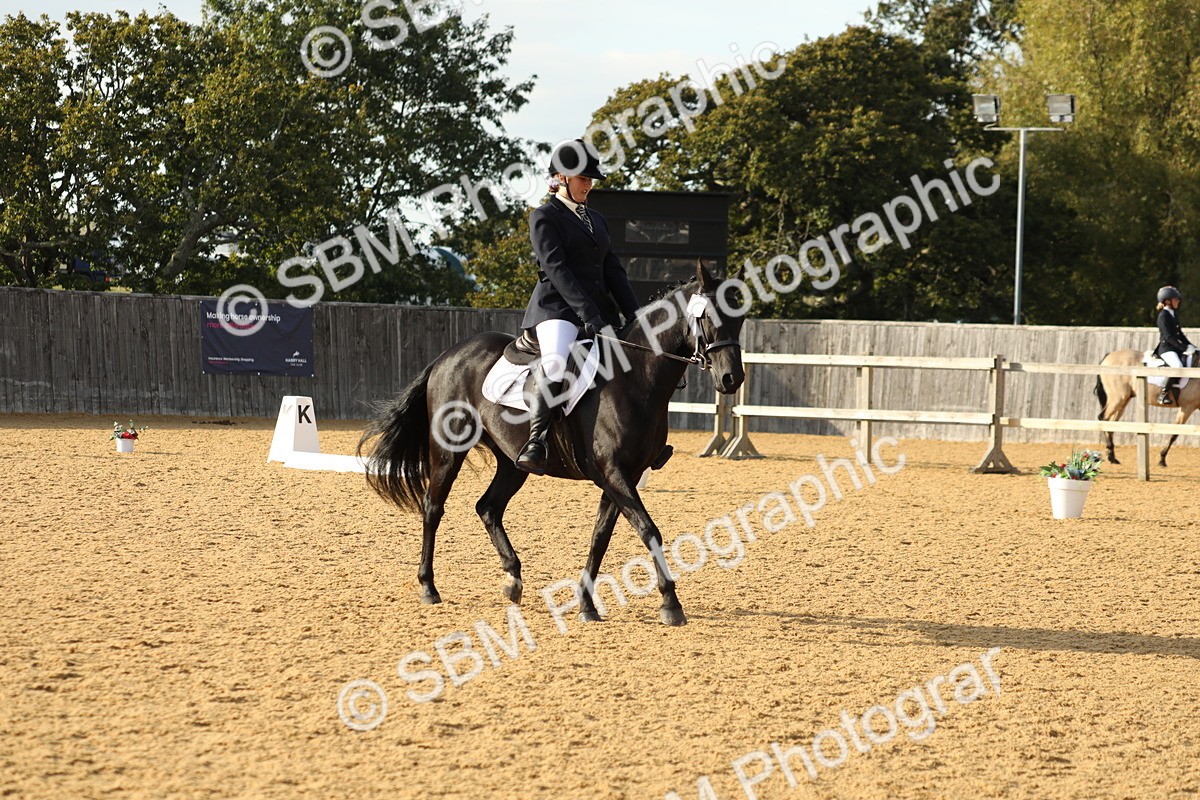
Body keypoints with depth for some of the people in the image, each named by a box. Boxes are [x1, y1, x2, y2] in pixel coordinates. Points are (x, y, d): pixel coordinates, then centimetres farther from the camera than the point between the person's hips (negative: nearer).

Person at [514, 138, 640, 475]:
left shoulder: (596, 220, 22)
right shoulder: (545, 217, -1)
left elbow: (614, 271, 18)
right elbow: (556, 269, -13)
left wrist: (635, 318, 4)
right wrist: (588, 314, -23)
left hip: (599, 310, 8)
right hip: (558, 307, -8)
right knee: (556, 363, -35)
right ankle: (535, 444, -34)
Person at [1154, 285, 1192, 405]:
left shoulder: (1174, 314, 18)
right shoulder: (1163, 315, -9)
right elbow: (1168, 336, -17)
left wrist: (1189, 345, 10)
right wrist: (1182, 347, -21)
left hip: (1175, 347, 9)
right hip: (1166, 348, -9)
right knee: (1178, 366, -33)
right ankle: (1163, 394, -29)